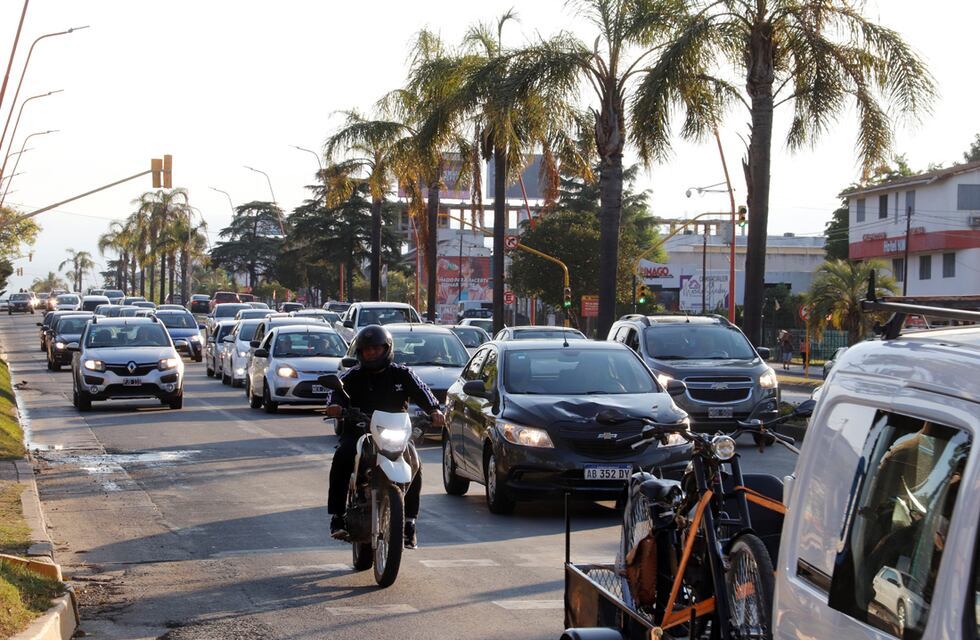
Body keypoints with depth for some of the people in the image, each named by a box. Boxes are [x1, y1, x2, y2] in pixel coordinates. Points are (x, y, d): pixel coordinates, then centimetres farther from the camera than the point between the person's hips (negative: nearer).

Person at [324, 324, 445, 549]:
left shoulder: (402, 375, 10)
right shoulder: (352, 376, 9)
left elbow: (422, 392, -3)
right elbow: (336, 391, -8)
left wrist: (434, 410, -24)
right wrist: (334, 405, -33)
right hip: (357, 432, 0)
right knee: (342, 458, -29)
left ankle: (409, 522, -13)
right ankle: (337, 516, -23)